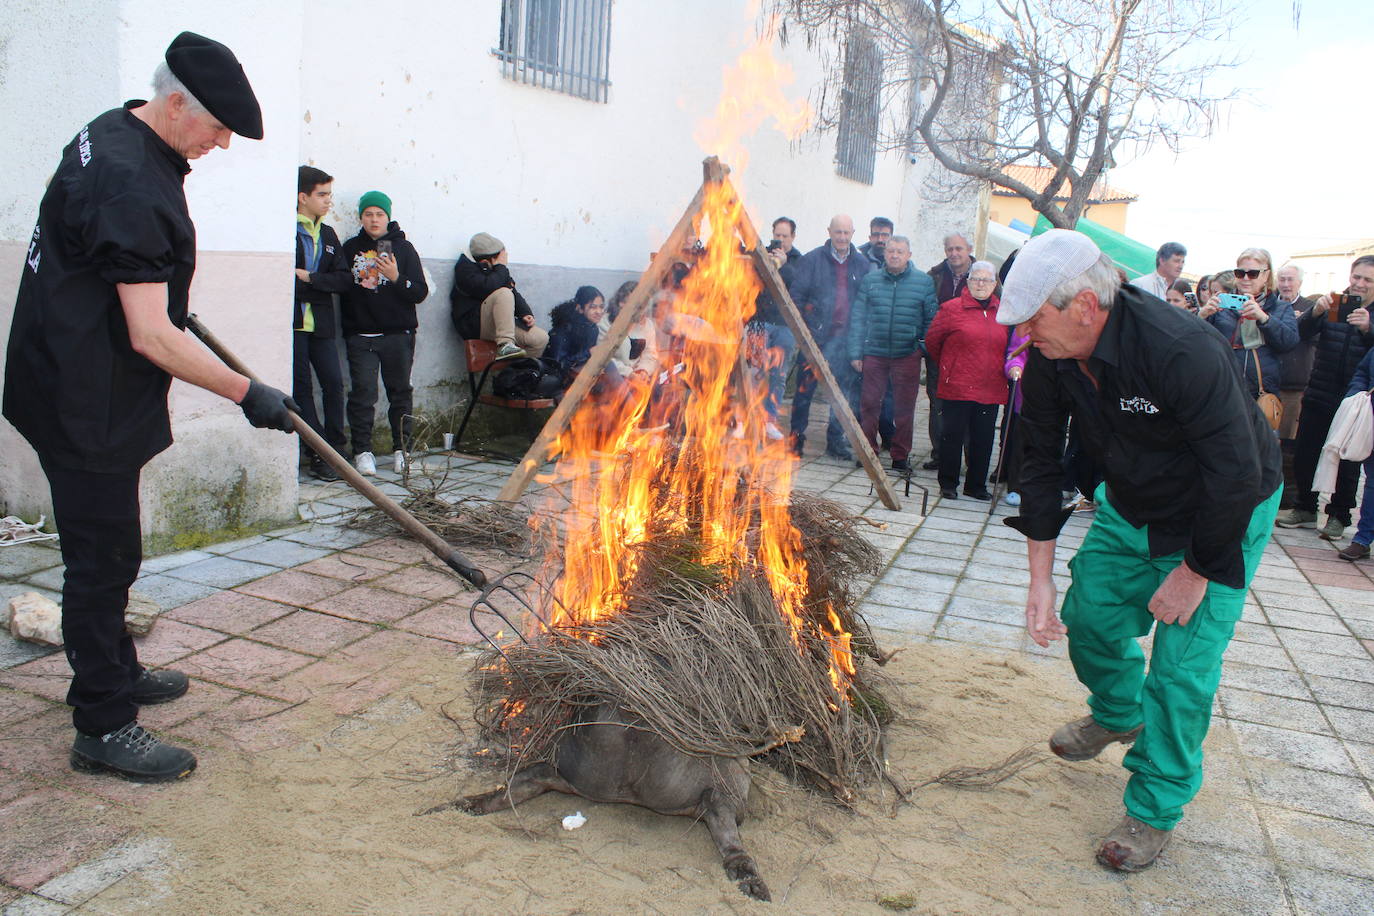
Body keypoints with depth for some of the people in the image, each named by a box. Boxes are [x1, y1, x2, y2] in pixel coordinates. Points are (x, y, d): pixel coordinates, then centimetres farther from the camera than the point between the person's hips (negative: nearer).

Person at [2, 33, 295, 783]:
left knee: (103, 551, 21)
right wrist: (247, 393, -23)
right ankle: (103, 728, 8)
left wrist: (161, 293, 35)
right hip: (87, 403, -11)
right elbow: (151, 338, -28)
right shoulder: (131, 187, -25)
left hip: (74, 385, 11)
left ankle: (114, 671, 38)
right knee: (104, 559, -3)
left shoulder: (113, 133, 7)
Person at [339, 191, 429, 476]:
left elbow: (421, 292, 1)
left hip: (398, 334, 0)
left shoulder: (404, 248, 6)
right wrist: (347, 328, -2)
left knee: (400, 392, 3)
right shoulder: (350, 248, 9)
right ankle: (362, 450, 2)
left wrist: (396, 278, -15)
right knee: (362, 393, -4)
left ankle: (402, 449, 12)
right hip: (360, 335, 1)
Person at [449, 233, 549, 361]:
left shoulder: (495, 268, 13)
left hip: (501, 323, 7)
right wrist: (501, 267, -15)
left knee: (541, 338, -9)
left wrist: (525, 313, 1)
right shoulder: (465, 268, -10)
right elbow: (486, 288, -28)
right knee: (504, 293, -31)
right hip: (474, 325, -7)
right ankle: (505, 345, -36)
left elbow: (513, 291, 18)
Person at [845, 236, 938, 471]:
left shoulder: (924, 282, 3)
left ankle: (901, 456, 17)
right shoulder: (870, 280, 5)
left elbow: (931, 320, 6)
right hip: (874, 353, 1)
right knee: (869, 404, 4)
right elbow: (857, 318, 6)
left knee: (905, 408, 5)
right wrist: (855, 353, 0)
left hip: (908, 355, -1)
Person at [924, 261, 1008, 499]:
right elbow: (932, 340, 6)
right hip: (957, 388, -4)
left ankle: (976, 485, 20)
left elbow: (1006, 346, 22)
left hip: (991, 389, 4)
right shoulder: (952, 308, -2)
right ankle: (948, 484, 13)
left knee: (983, 439, 7)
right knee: (952, 435, 1)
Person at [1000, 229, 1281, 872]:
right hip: (1130, 507, 6)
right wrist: (1041, 579, -6)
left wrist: (1196, 571, -20)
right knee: (1088, 616, 10)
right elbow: (1039, 463, -6)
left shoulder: (1182, 352, -37)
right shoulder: (1048, 361, -16)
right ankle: (1119, 714, 43)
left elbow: (1237, 473, -30)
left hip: (1223, 517, -6)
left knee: (1181, 665, -8)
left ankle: (1155, 811, 12)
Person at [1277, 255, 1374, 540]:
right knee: (1303, 455, 4)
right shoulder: (1332, 306, 7)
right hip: (1319, 397, 2)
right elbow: (1304, 333, -8)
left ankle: (1338, 515, 18)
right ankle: (1305, 508, 20)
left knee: (1346, 462, 4)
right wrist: (1315, 312, -28)